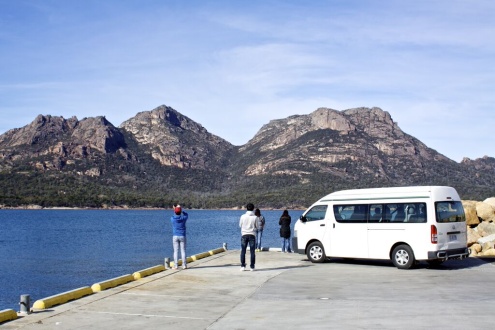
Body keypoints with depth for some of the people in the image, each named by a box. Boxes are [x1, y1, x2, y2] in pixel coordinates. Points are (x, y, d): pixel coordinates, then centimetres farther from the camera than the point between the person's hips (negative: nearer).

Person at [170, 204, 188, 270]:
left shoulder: (172, 219, -7)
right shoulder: (183, 218, -7)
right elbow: (186, 215, 19)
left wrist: (175, 210, 29)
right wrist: (181, 210, 20)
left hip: (175, 236, 0)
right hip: (182, 236, 0)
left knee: (176, 251, 1)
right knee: (183, 251, 3)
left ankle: (175, 266, -1)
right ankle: (184, 265, 3)